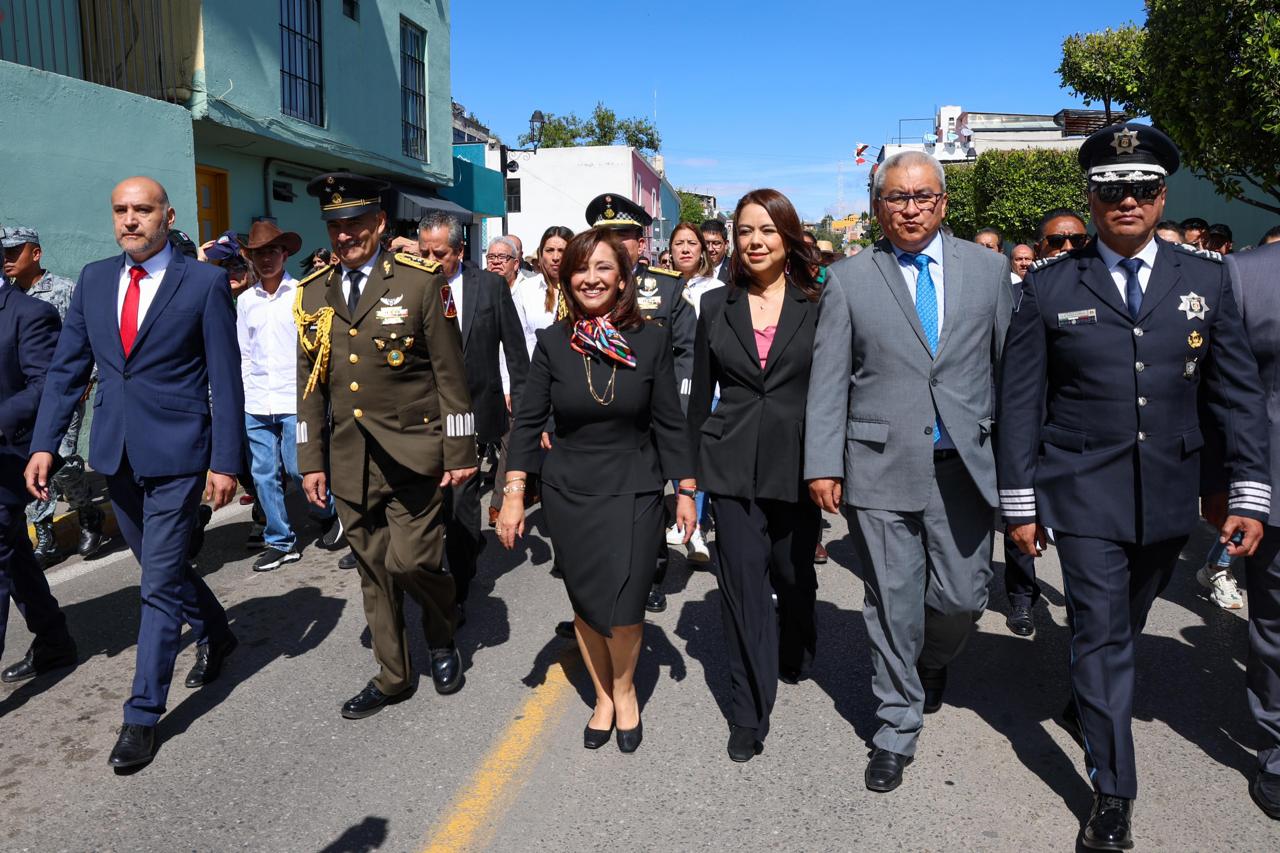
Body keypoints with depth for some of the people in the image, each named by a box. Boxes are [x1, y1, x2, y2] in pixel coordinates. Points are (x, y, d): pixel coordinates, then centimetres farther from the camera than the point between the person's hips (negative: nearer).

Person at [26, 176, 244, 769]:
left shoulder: (204, 283, -6)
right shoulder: (93, 280, 8)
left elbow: (226, 380, -8)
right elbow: (66, 369, 10)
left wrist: (225, 462, -11)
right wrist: (44, 444, 1)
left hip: (176, 454, -5)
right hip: (116, 454, 6)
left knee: (160, 582, -2)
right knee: (160, 566, 19)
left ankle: (143, 714, 10)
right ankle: (215, 635, 44)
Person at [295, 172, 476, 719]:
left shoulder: (421, 282, -5)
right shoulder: (313, 294, 8)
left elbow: (450, 374, -6)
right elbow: (311, 385, 12)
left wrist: (460, 452, -7)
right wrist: (311, 460, 10)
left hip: (412, 454, -4)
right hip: (349, 462, 5)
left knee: (411, 563, -8)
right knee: (374, 573, 12)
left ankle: (443, 638, 24)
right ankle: (393, 677, 28)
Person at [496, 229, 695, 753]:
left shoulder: (651, 340, -4)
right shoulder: (552, 342, -3)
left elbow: (669, 423, 0)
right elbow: (529, 420, -1)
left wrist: (686, 491, 0)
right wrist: (513, 493, -6)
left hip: (634, 492, -1)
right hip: (569, 493, 2)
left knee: (624, 606, -7)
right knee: (585, 601, 10)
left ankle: (625, 690, 24)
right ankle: (603, 697, 32)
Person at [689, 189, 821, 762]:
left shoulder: (816, 305, 0)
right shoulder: (716, 305, 5)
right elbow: (701, 393, 7)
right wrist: (692, 469, 5)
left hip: (797, 464, 0)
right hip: (732, 467, 1)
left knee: (794, 574, 17)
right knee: (743, 584, 1)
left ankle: (796, 656, 47)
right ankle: (749, 713, 12)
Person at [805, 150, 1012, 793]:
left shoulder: (987, 268, 7)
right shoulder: (848, 280, 2)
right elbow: (828, 379, -1)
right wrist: (823, 463, -7)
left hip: (964, 466, 2)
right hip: (881, 468, -1)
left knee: (963, 596, 7)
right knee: (892, 604, 6)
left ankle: (932, 661, 42)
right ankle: (897, 728, 25)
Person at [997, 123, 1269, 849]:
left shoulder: (1207, 279, 3)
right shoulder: (1051, 287, -4)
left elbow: (1239, 393, 4)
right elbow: (1020, 402, -3)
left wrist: (1250, 492, -2)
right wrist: (1020, 503, -5)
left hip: (1170, 497, 3)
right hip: (1085, 495, -3)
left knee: (1125, 627, 20)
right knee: (1102, 636, 1)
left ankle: (1088, 701, 48)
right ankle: (1114, 794, 14)